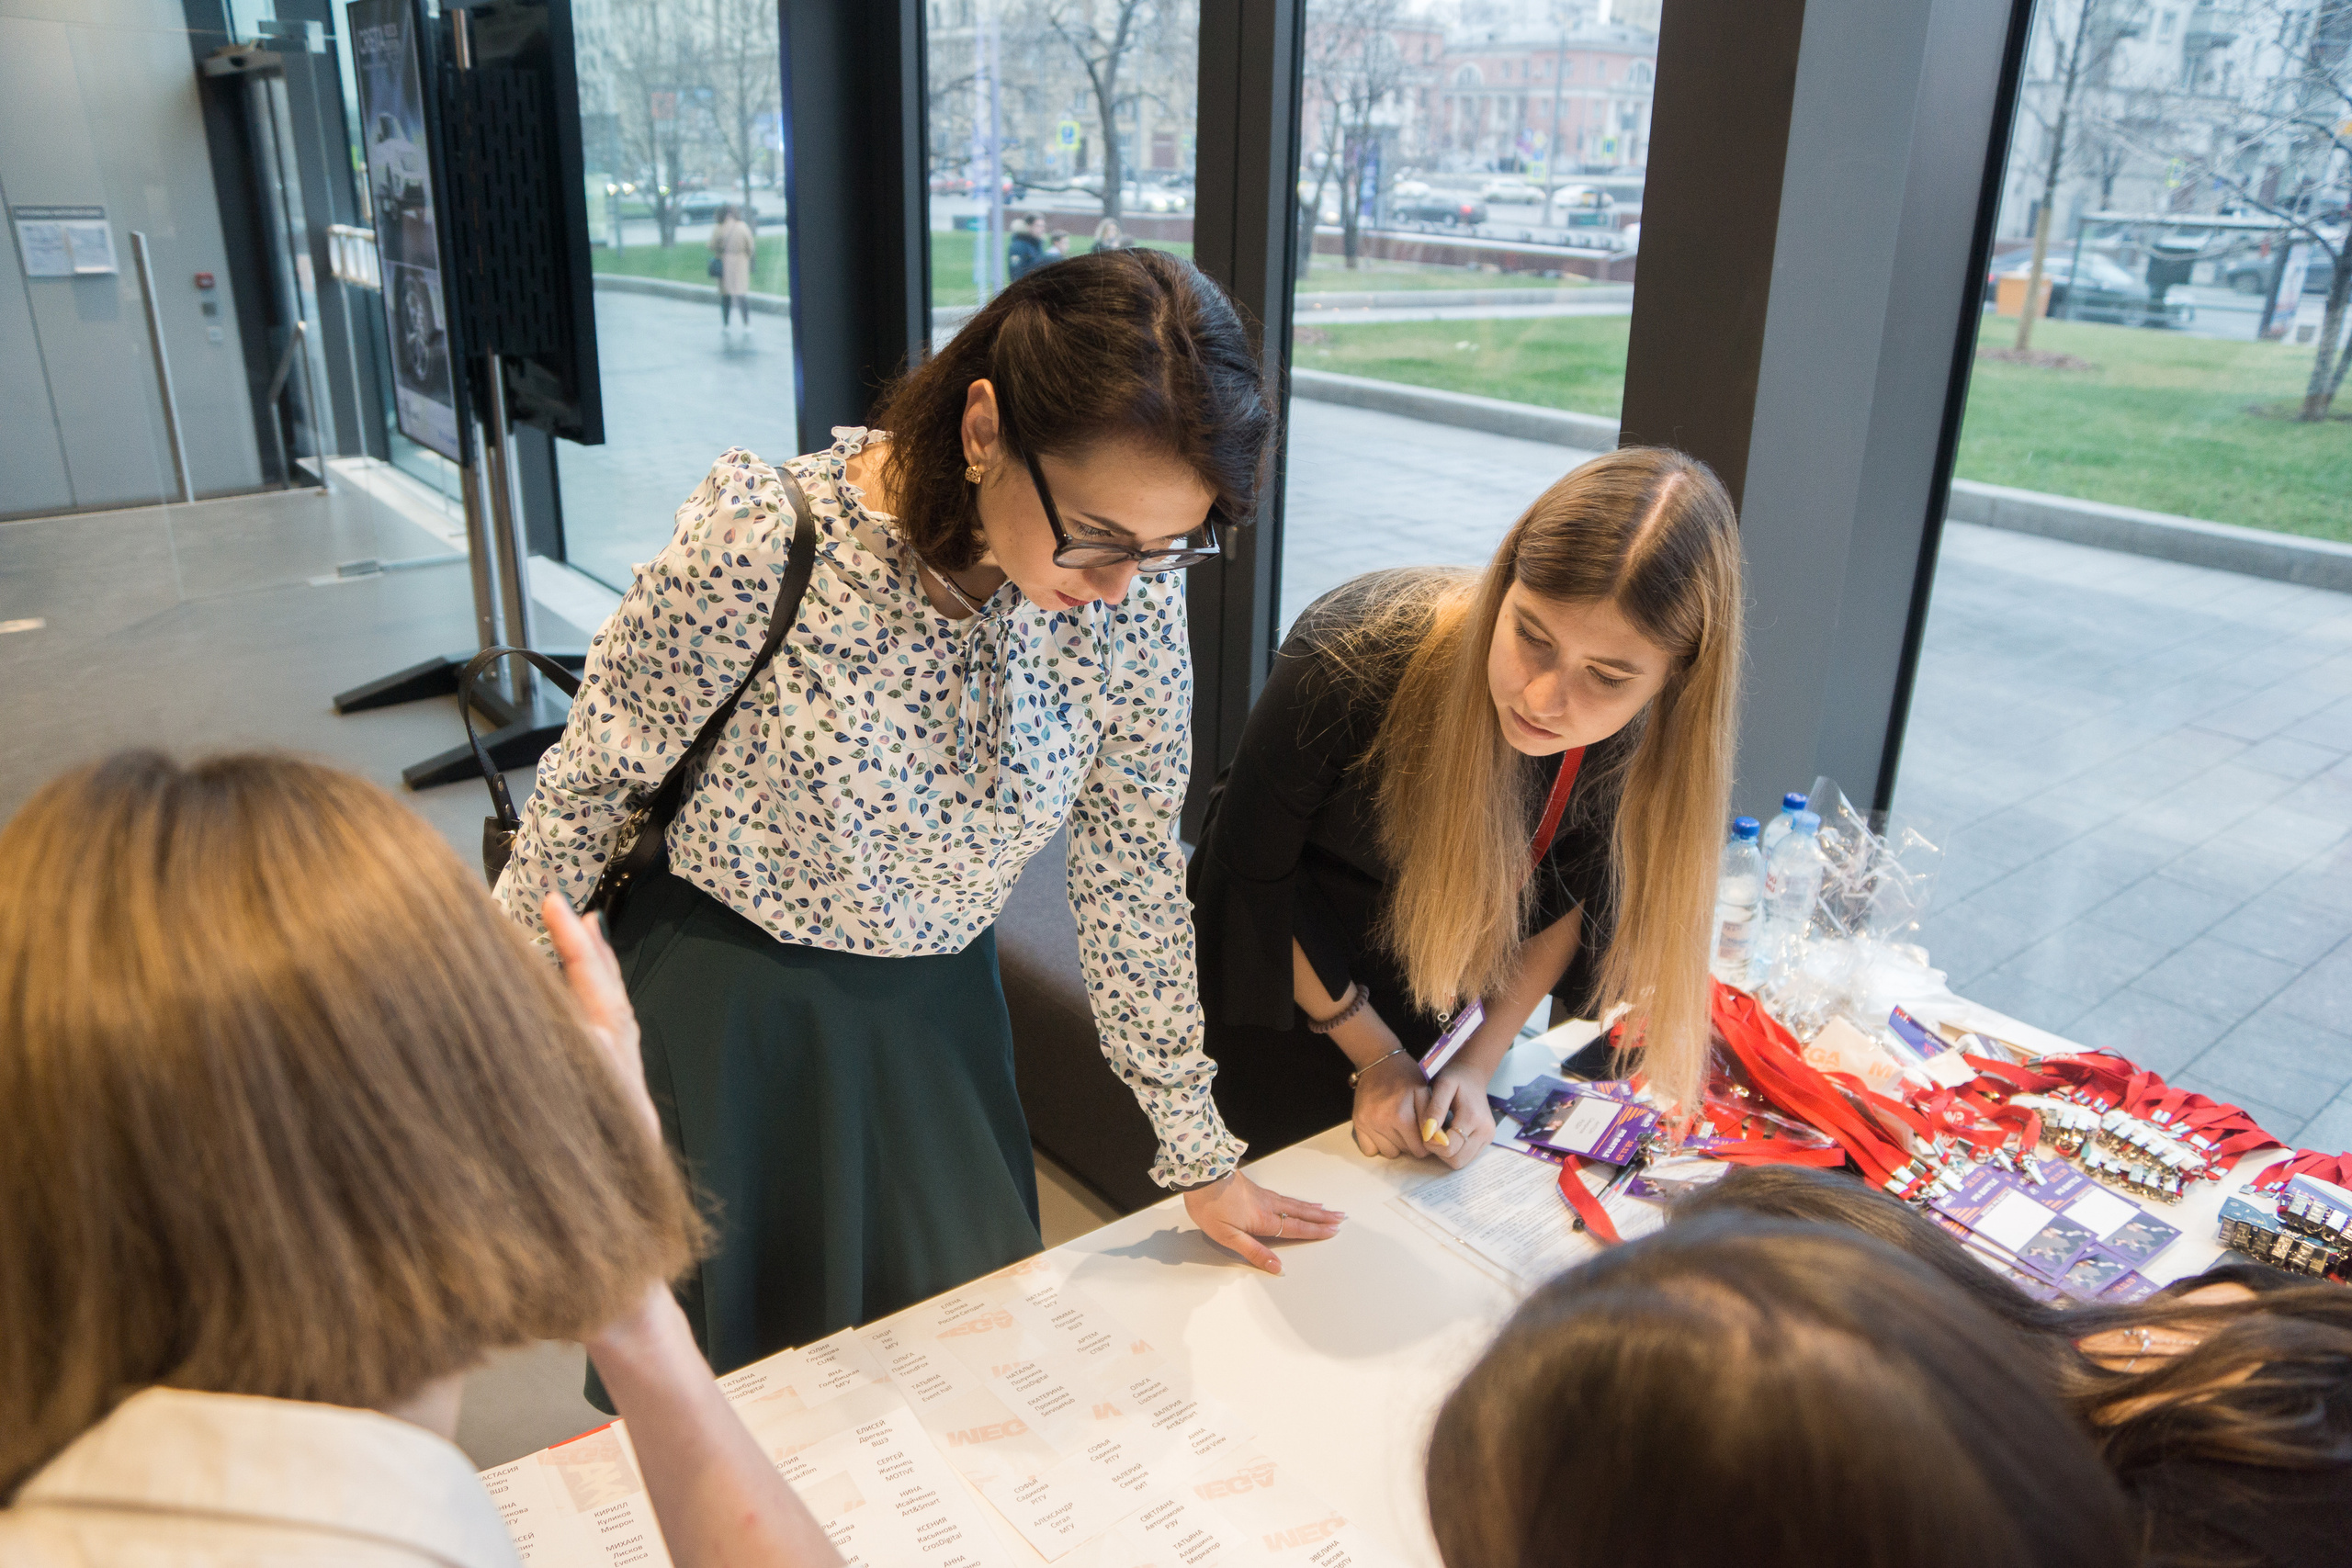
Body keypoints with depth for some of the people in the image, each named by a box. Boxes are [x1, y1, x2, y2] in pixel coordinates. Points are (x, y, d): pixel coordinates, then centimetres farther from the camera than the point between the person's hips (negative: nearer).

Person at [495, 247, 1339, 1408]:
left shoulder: (1133, 586, -16)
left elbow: (1131, 872, -5)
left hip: (933, 1015, 3)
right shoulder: (761, 543, -28)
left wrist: (1199, 1155, 2)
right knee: (723, 1369, 17)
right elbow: (589, 786, -13)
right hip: (717, 1015, -3)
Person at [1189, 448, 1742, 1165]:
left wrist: (1477, 1066, -12)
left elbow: (1568, 892, -6)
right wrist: (1376, 1055, -14)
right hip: (1287, 951, -2)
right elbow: (1253, 870, -21)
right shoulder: (1357, 656, -36)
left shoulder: (1651, 736, -26)